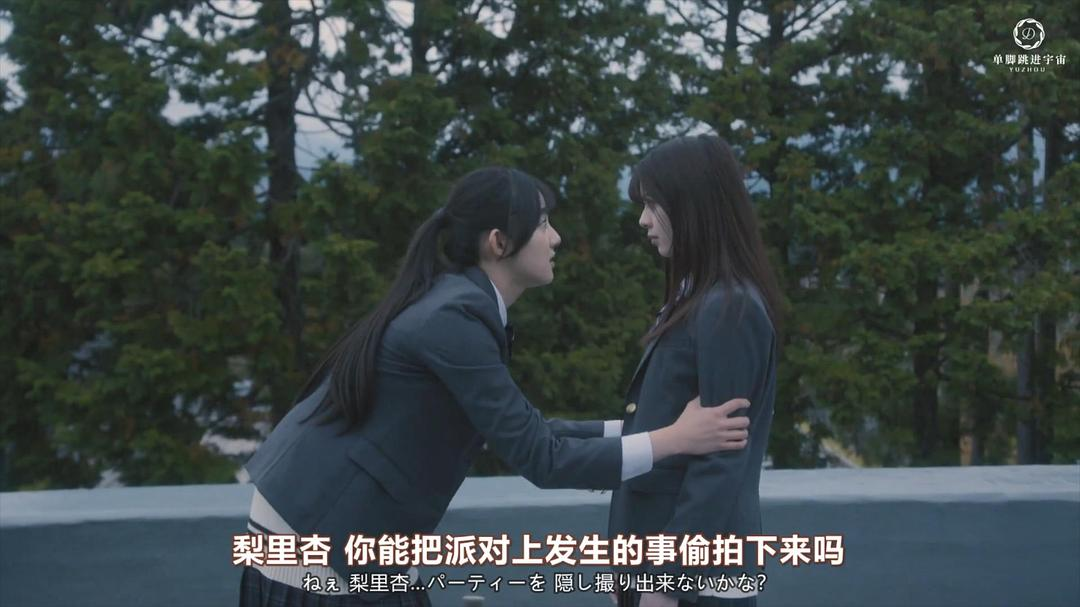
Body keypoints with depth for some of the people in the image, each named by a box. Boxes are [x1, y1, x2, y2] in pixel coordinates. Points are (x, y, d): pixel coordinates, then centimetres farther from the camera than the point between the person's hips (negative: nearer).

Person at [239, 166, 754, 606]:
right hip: (315, 534, -9)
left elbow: (516, 427, 12)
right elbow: (538, 459, -20)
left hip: (344, 526, 9)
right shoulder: (454, 317, -21)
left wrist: (629, 429, 8)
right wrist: (675, 439, -15)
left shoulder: (459, 303, 7)